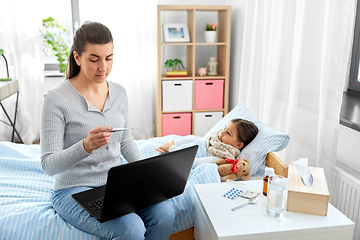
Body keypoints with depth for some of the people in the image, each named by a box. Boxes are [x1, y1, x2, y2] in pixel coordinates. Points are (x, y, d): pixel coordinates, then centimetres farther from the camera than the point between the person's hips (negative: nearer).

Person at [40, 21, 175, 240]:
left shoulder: (119, 92, 3)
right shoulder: (56, 98, -14)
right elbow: (49, 165, -15)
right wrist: (86, 146, -33)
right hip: (75, 189, -4)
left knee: (165, 214, -19)